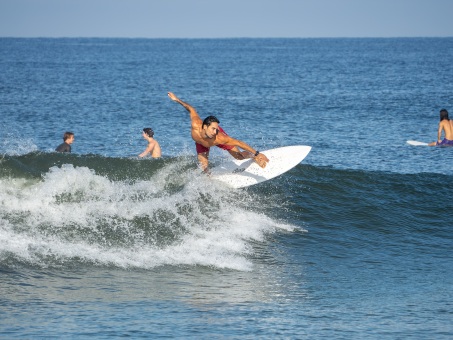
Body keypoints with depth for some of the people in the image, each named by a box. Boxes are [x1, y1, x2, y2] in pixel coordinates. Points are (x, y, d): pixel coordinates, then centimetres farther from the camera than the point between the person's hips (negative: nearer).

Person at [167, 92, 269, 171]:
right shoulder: (196, 125, -45)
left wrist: (256, 154, -42)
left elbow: (239, 143, -42)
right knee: (204, 166, -7)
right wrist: (177, 100, -17)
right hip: (201, 142, 1)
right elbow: (191, 109, -27)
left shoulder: (220, 138, -48)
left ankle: (253, 156, 39)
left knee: (240, 156, 4)